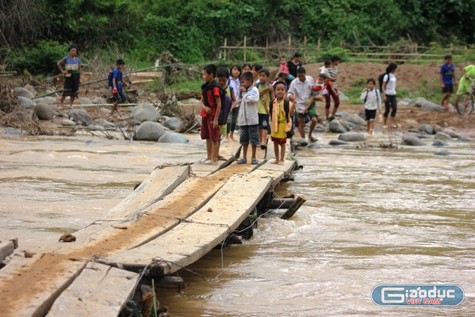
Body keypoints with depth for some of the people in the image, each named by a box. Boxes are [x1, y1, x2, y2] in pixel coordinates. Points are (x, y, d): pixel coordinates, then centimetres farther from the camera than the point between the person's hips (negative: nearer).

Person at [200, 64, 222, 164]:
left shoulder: (214, 87, -16)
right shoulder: (204, 87, 9)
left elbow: (219, 104, -17)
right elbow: (201, 100, 11)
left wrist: (216, 119, -19)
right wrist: (204, 107, -13)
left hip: (212, 115, -9)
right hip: (205, 114, 9)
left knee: (214, 138, -3)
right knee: (207, 137, 15)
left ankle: (214, 159, 1)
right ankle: (209, 157, 24)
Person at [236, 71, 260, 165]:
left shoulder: (254, 90, -6)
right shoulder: (243, 91, 12)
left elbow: (252, 100, -22)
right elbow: (239, 102, 20)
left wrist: (244, 93, -14)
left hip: (252, 119, -6)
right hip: (243, 120, 6)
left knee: (253, 139, 1)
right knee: (244, 139, 10)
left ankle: (253, 157, 10)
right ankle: (244, 157, 17)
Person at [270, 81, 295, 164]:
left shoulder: (287, 103, -8)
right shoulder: (272, 103, 3)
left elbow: (291, 113, -14)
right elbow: (269, 113, 7)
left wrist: (293, 104, -24)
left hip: (283, 126, -4)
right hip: (274, 126, 4)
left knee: (282, 143, 4)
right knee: (275, 143, 12)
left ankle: (281, 160, 13)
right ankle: (277, 159, 24)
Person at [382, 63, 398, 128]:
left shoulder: (394, 75, 10)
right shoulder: (386, 76, -11)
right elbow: (383, 86, -11)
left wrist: (394, 92, 14)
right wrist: (384, 96, -16)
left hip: (393, 95, 6)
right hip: (387, 95, -6)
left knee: (395, 108, -4)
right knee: (387, 109, -1)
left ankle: (392, 123, 4)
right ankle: (385, 123, 12)